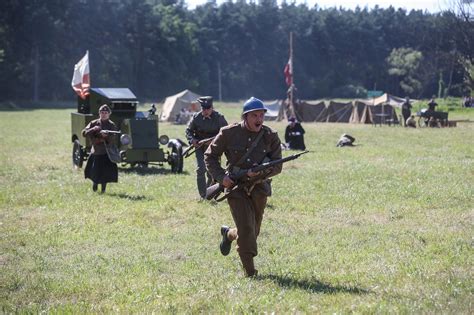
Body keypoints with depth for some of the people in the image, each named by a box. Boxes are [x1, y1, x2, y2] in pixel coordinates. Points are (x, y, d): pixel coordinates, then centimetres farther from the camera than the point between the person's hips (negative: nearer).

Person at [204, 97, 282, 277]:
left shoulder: (270, 136, -2)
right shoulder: (229, 133, -7)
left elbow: (277, 166, -2)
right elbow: (210, 156, 2)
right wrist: (221, 176, -12)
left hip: (259, 189, 3)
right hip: (235, 187, -3)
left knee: (253, 232, 15)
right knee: (246, 230, -14)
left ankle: (228, 234, 48)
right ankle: (250, 272, -4)